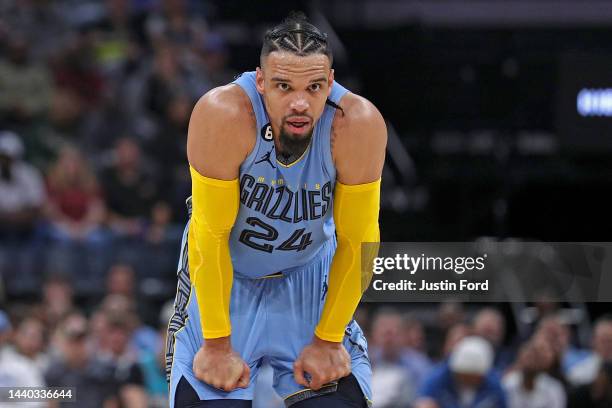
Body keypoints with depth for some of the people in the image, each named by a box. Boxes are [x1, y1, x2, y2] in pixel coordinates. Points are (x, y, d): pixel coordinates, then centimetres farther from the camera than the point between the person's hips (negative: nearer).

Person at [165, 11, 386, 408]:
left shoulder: (358, 124, -27)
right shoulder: (224, 115, -32)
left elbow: (357, 241, -16)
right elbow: (211, 235, -24)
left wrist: (328, 339, -11)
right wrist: (217, 344, -20)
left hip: (310, 270, 2)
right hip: (224, 273, -1)